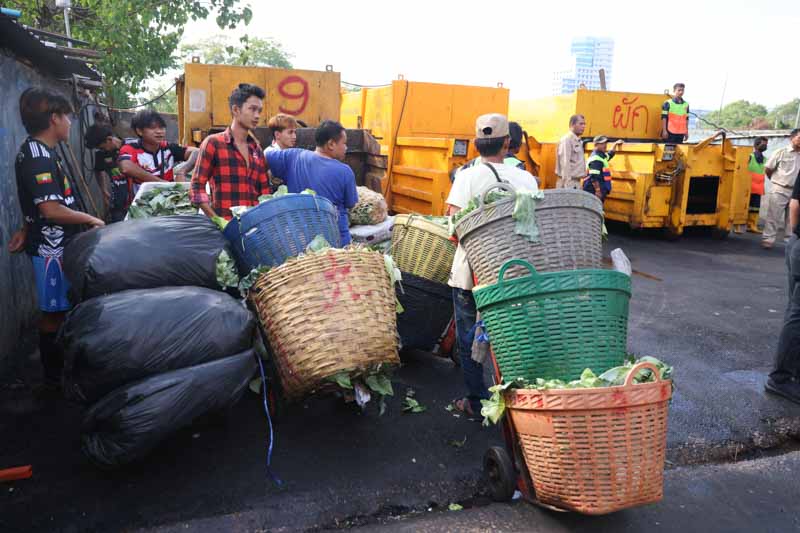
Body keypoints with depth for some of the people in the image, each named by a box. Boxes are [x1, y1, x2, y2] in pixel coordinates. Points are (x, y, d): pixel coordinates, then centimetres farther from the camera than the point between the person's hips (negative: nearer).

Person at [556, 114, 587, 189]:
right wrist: (567, 185, -24)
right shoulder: (566, 140, -12)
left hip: (576, 183, 10)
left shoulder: (578, 141, 17)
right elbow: (565, 164, -19)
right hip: (568, 184, -10)